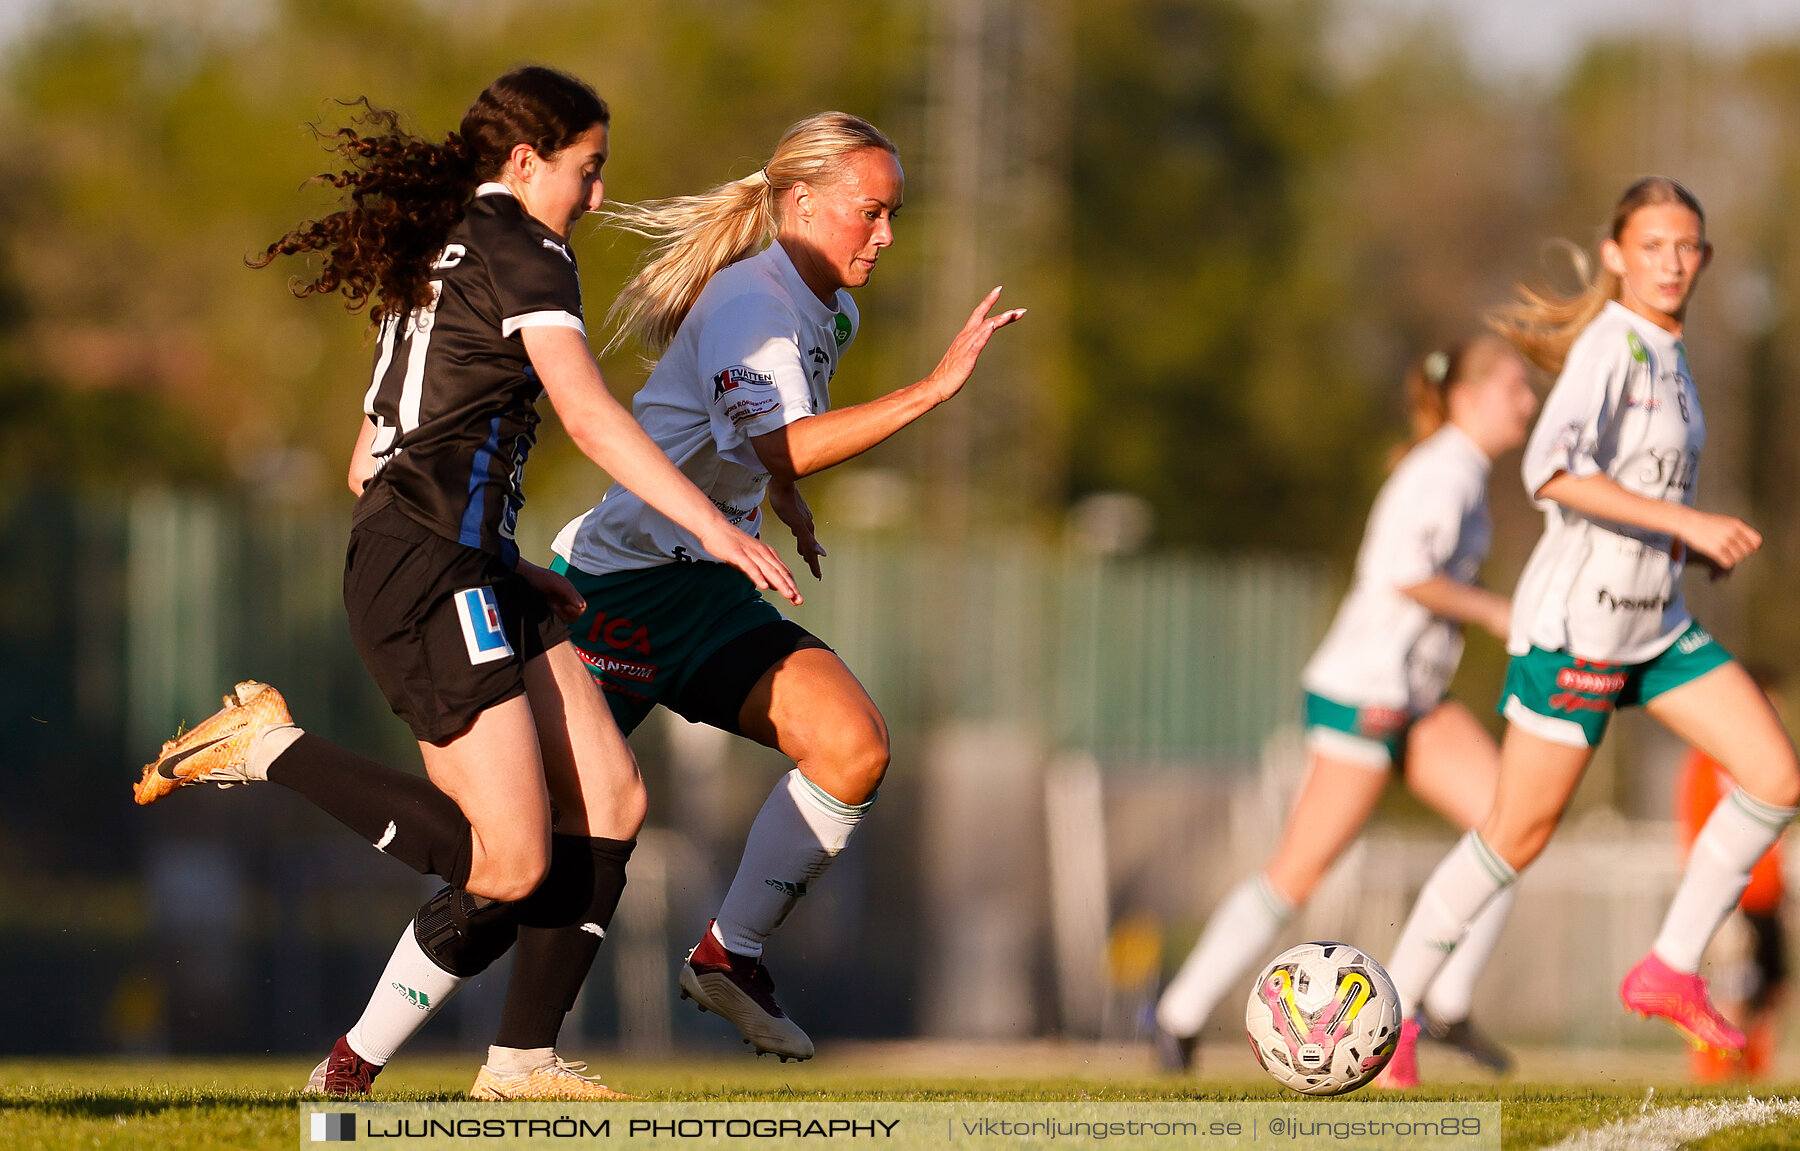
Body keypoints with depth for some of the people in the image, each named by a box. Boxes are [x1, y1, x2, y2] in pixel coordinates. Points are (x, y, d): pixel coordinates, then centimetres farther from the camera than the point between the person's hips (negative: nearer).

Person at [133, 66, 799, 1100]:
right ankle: (269, 745, -7)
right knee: (512, 862, -17)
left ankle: (523, 1056, -2)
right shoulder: (520, 253, -5)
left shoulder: (433, 265, 24)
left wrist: (506, 566, 25)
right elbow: (592, 418, -17)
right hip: (431, 577, -10)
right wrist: (714, 526, -18)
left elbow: (370, 466, 25)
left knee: (611, 798, 2)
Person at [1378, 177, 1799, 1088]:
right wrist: (1686, 522, -34)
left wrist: (1691, 543, 10)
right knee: (1518, 835, 0)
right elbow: (1551, 472, -33)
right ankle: (1392, 1011, 14)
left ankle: (1672, 970, 6)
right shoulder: (1609, 347, -17)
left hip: (1652, 620, 8)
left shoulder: (1663, 352, 11)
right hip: (1576, 620, -8)